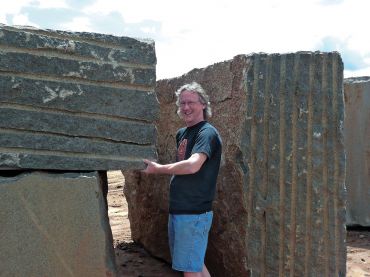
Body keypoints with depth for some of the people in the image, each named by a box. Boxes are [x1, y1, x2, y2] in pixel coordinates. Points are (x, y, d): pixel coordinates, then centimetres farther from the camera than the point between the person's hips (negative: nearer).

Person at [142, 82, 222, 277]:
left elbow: (192, 165, -29)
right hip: (177, 210, 9)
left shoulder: (207, 133, -14)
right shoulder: (181, 133, 13)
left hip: (194, 213, -9)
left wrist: (158, 169, -16)